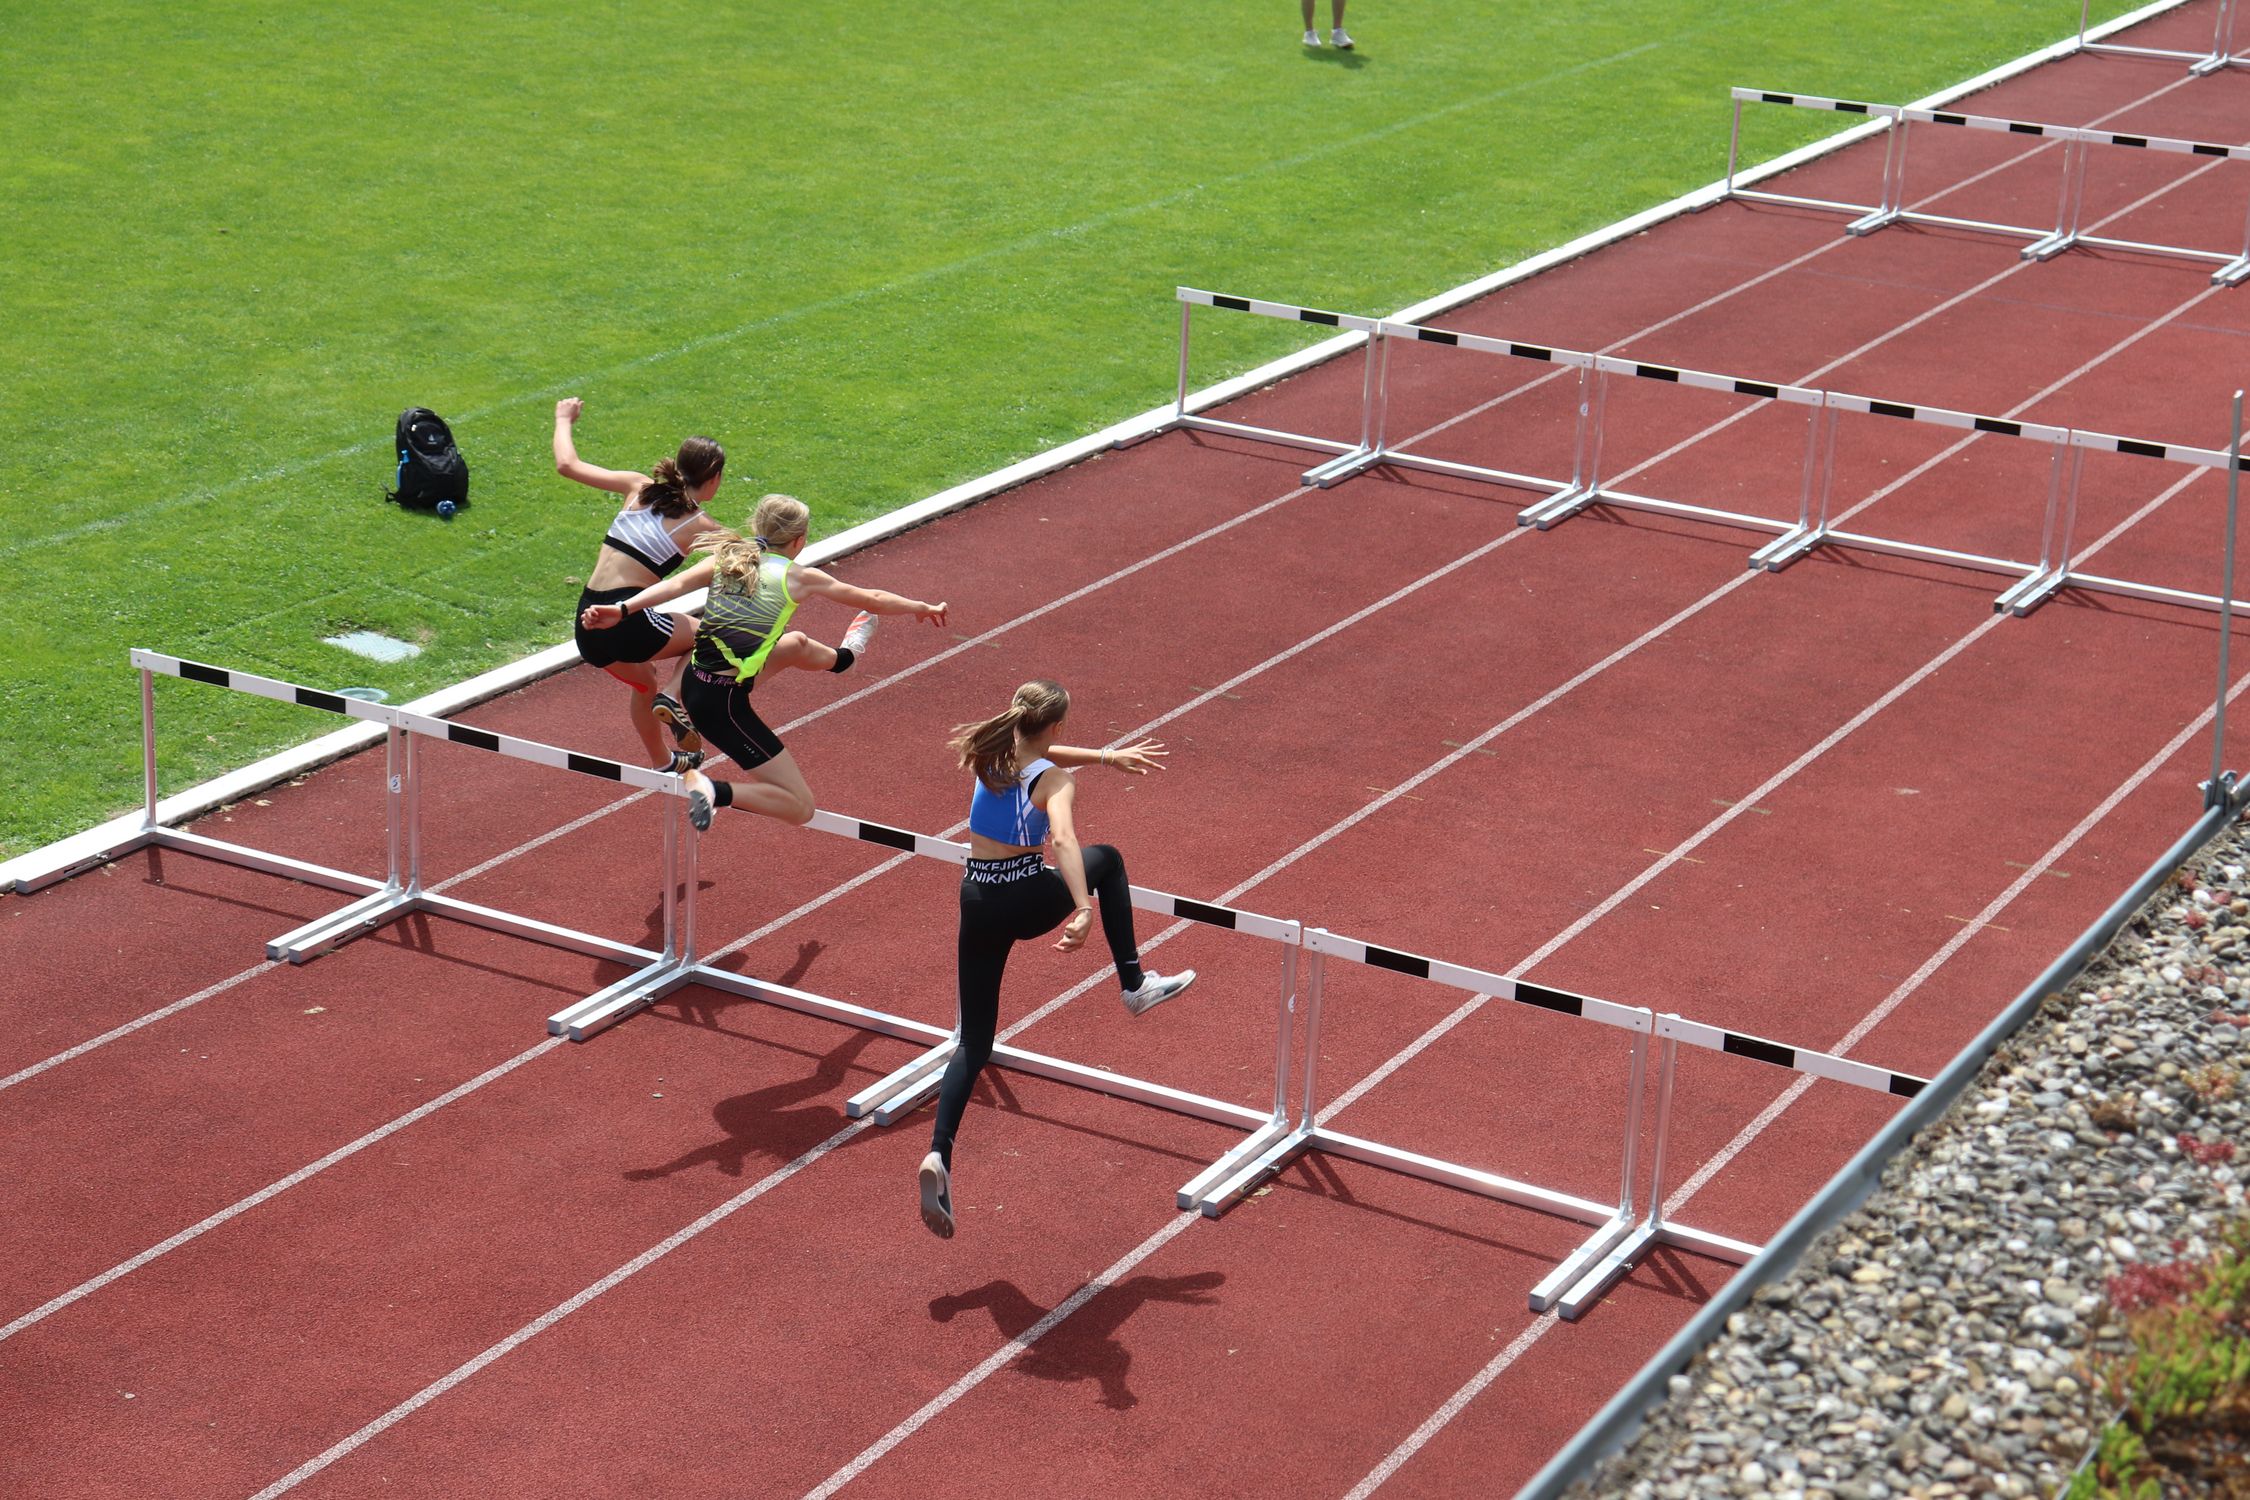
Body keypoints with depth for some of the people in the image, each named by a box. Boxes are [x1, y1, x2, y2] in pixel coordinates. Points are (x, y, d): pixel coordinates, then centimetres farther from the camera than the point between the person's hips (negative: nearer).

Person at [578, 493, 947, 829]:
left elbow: (675, 584, -13)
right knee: (800, 807, -3)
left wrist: (623, 609, -23)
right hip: (723, 705, -8)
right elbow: (871, 600, 7)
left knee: (797, 644, 33)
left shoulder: (724, 559, 6)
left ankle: (842, 657, 66)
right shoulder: (798, 577, -4)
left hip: (694, 681, 8)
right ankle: (712, 790, -21)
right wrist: (921, 608, 22)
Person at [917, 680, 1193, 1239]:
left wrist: (1109, 756, 37)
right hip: (1029, 901, -5)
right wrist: (1084, 909, -41)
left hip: (978, 901, 5)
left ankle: (939, 1156, -10)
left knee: (974, 1038, 9)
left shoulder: (989, 754, 8)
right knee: (1105, 858, 27)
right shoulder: (1055, 779, -11)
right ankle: (1134, 984, 29)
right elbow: (1063, 840, -30)